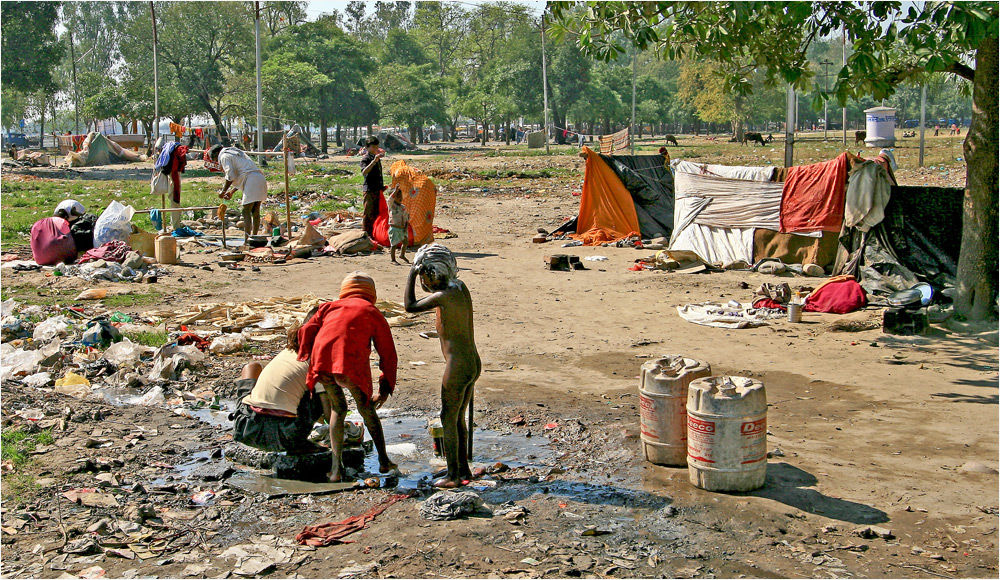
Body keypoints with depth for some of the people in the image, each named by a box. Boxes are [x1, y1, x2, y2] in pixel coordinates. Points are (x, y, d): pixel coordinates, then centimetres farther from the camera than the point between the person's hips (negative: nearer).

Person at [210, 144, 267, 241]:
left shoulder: (224, 156, 3)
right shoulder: (235, 153, 31)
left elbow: (230, 176, -8)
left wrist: (223, 191, 3)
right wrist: (232, 192, 30)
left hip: (252, 182, -9)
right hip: (260, 179, 9)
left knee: (246, 212, -8)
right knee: (255, 212, 11)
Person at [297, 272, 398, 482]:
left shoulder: (330, 307, 28)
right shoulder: (372, 313, 21)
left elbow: (307, 330, 16)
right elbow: (387, 353, 18)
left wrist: (305, 359, 24)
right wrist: (386, 388, 22)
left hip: (321, 364, 3)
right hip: (352, 364, -2)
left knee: (338, 409, 22)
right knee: (367, 410, 19)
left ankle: (336, 467, 13)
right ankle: (384, 461, 21)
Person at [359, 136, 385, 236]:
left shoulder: (377, 157, 15)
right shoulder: (365, 158, -10)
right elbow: (364, 172, -30)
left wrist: (382, 185, 23)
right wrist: (374, 161, -38)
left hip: (378, 189, 8)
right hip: (369, 190, -8)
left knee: (376, 213, 13)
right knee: (368, 214, -4)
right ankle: (366, 235, 0)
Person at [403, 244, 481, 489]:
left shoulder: (445, 295, -19)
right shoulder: (460, 287, 6)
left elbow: (409, 306, -15)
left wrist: (412, 274, -9)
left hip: (458, 367, -9)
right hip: (473, 363, 9)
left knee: (448, 420, 4)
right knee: (459, 418, 20)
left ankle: (453, 475, 13)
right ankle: (464, 468, 30)